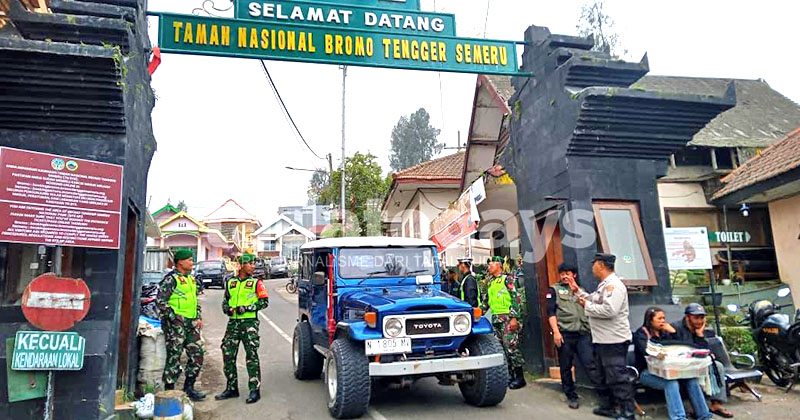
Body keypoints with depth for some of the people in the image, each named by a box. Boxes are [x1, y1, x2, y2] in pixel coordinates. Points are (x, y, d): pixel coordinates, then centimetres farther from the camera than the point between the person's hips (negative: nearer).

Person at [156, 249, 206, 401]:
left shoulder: (191, 278, 17)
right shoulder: (171, 279, -10)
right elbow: (160, 301, -15)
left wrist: (198, 317, 16)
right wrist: (173, 317, -17)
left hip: (191, 323, 8)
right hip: (176, 324, -8)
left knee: (197, 355, 9)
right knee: (174, 357, -2)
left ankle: (189, 387, 22)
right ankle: (169, 389, 11)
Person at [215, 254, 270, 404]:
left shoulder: (257, 283, 1)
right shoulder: (231, 283, 13)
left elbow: (264, 302, -5)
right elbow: (225, 300, 22)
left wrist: (246, 308, -14)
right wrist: (226, 308, 0)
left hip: (249, 322, -5)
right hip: (233, 322, 5)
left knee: (251, 355, -5)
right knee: (228, 355, 8)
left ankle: (255, 390, 1)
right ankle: (232, 388, 22)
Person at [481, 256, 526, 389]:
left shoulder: (507, 279, -5)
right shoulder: (491, 282, 18)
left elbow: (514, 299, -11)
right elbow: (487, 301, 24)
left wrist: (514, 318, -18)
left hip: (507, 318, -8)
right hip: (495, 318, 8)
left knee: (511, 346, -9)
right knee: (501, 348, 8)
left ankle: (520, 377, -2)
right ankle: (510, 375, 16)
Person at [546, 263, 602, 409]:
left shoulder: (581, 290, 21)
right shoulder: (554, 290, 10)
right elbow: (551, 312, 0)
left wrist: (577, 289, -2)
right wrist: (556, 331, -10)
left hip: (583, 333, 2)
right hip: (564, 333, -1)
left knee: (590, 364, -9)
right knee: (566, 367, 4)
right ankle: (571, 396, 16)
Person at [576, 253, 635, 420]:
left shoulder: (613, 285, -19)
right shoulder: (605, 284, 15)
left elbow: (609, 310, -31)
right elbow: (597, 302, 21)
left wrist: (587, 306, -19)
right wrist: (579, 292, 21)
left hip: (613, 341, -11)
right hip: (602, 340, 11)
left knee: (618, 377, -5)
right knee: (605, 376, 20)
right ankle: (607, 406, 33)